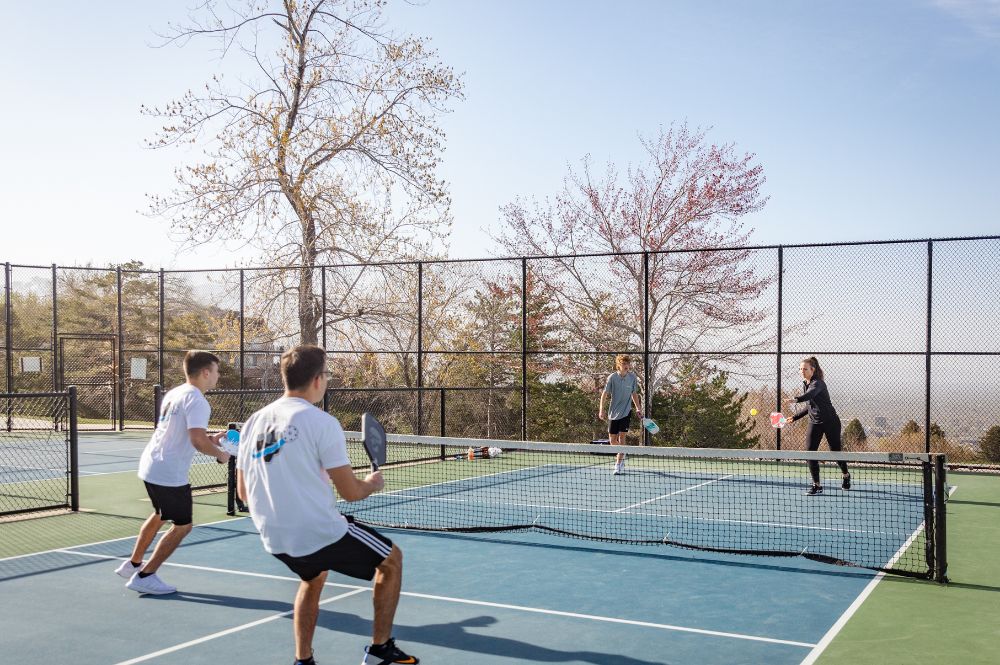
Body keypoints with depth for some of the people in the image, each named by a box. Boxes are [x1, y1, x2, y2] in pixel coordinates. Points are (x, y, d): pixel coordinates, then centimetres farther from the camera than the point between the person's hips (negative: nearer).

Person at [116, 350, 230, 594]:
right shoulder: (196, 401, -18)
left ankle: (133, 564, 41)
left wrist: (210, 439, 15)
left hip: (150, 466, 10)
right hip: (170, 475, -10)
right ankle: (144, 576, 7)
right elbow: (198, 441, -29)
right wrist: (220, 454, -11)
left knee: (160, 515, 30)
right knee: (182, 526, 4)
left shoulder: (174, 394, 11)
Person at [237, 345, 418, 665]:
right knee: (391, 560, 17)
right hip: (322, 533, -7)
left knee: (314, 577, 37)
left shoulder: (253, 422, 5)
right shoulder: (321, 422, -14)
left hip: (274, 541, 7)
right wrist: (373, 483, 10)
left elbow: (244, 492, 13)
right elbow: (351, 492, -12)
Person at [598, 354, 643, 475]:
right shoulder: (612, 377, -7)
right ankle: (622, 455, 35)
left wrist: (638, 409, 11)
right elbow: (605, 394, -5)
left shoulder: (633, 377, -1)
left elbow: (634, 394, 12)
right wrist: (601, 409, -13)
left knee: (622, 437, -8)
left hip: (626, 412, 0)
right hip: (613, 413, 0)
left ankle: (618, 465, -2)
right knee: (612, 440, 4)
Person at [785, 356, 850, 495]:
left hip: (830, 422, -6)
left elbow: (810, 394, -43)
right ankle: (817, 485, -2)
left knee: (835, 451, 9)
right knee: (810, 453, -8)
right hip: (814, 423, 6)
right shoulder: (805, 384, 6)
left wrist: (796, 400, -61)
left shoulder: (818, 383, -19)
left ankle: (846, 475, 39)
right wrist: (796, 417, 11)